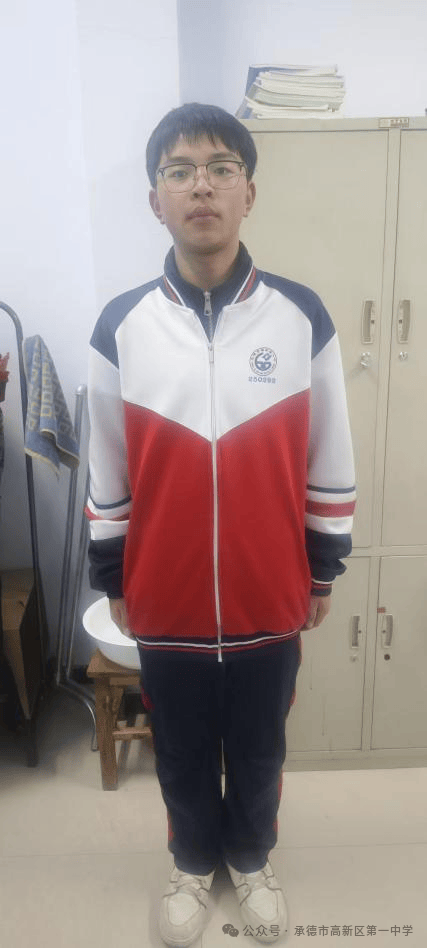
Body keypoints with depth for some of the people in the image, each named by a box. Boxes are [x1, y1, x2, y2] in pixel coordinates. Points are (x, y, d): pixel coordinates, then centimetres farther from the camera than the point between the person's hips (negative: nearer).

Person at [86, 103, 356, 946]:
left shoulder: (302, 318, -8)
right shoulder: (121, 326, -6)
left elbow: (330, 465, 0)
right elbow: (107, 475, 1)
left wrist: (324, 573, 4)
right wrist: (112, 583, 6)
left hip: (270, 599, 0)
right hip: (168, 605, 1)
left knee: (258, 751, 22)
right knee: (183, 755, 22)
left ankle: (252, 861, 51)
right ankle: (193, 865, 51)